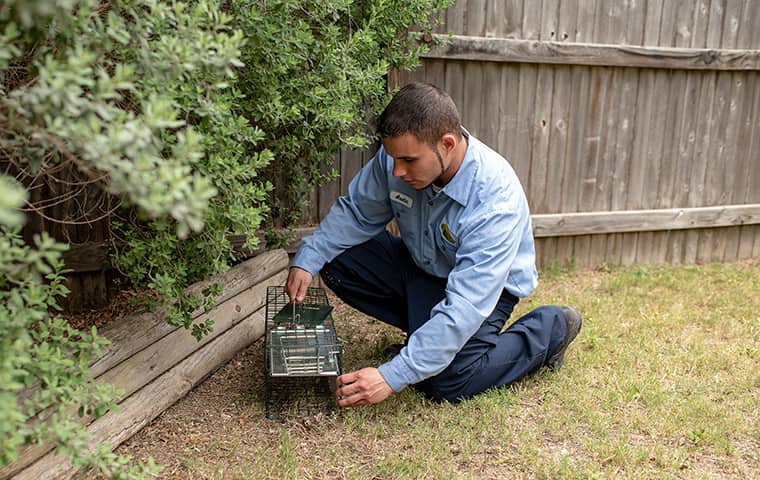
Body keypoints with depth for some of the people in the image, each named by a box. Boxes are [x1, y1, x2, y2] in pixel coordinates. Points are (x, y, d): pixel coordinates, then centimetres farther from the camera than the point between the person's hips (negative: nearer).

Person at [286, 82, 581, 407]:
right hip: (420, 265, 6)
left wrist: (392, 376, -41)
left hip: (487, 284, -5)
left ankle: (550, 329, 2)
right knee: (335, 262, -12)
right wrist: (307, 260, -19)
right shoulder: (397, 155, -22)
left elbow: (464, 307, -39)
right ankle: (425, 331, 5)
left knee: (446, 383, -22)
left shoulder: (496, 202, -37)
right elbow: (355, 212, -4)